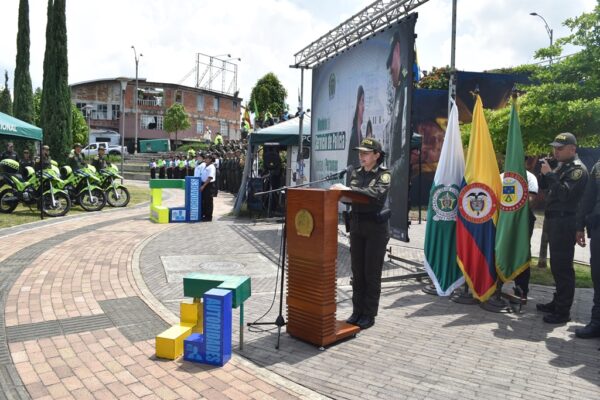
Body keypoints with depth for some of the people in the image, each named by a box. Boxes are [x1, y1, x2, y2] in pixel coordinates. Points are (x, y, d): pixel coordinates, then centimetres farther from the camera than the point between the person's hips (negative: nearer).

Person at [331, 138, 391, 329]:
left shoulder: (383, 174, -6)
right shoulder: (356, 173, 11)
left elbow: (376, 194, -26)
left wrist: (348, 189, -31)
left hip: (376, 227, -5)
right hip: (357, 226, 5)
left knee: (372, 273, 2)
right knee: (357, 272, 9)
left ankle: (369, 315, 13)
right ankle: (357, 311, 20)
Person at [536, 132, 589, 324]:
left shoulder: (577, 168, -10)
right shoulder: (561, 165, 18)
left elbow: (565, 193, -22)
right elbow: (544, 186, 18)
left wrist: (550, 174, -20)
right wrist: (545, 171, 3)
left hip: (565, 223, -9)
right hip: (555, 221, 9)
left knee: (562, 266, -7)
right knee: (557, 265, 17)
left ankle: (563, 311, -1)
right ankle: (558, 302, 28)